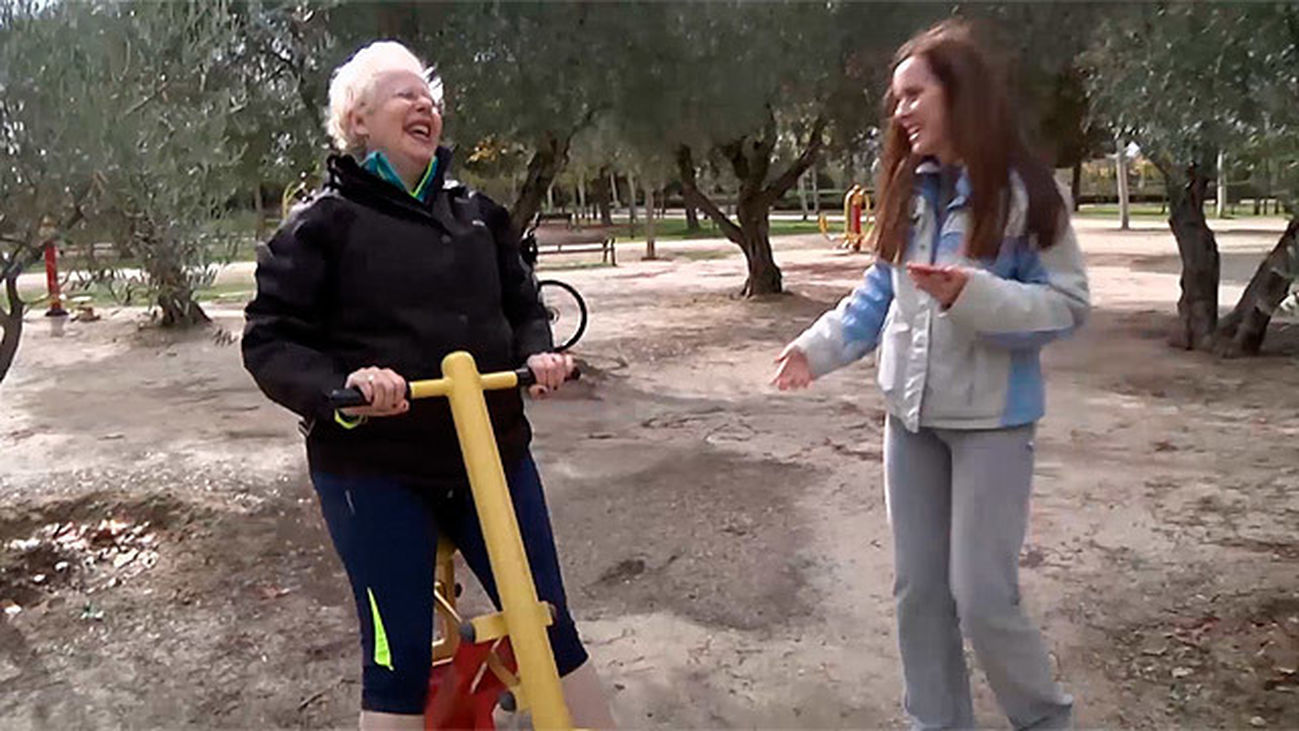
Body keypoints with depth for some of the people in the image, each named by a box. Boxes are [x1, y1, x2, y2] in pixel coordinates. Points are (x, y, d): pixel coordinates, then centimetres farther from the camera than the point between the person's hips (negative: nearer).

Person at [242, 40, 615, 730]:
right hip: (374, 470, -3)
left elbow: (522, 305, 16)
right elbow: (270, 341, -5)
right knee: (399, 655, 3)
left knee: (549, 627, 9)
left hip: (493, 452, 4)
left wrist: (537, 352, -6)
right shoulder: (322, 222, -3)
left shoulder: (476, 211, 10)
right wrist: (337, 387, -24)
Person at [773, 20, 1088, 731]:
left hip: (990, 418, -5)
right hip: (910, 412, 6)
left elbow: (1068, 304, -12)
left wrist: (975, 296, -26)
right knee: (916, 587, 12)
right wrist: (817, 346, 0)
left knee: (982, 596, -2)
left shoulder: (1024, 192, -11)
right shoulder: (908, 191, 6)